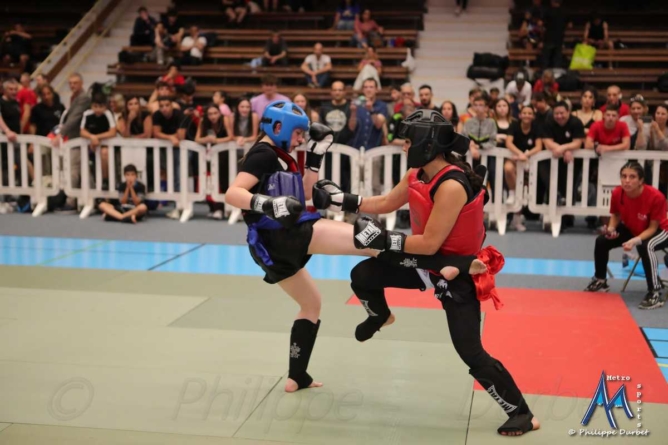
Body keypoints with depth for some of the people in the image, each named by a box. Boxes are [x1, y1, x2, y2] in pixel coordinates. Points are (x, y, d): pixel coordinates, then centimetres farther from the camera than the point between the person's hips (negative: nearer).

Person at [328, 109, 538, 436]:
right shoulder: (418, 174, -4)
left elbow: (429, 243, -31)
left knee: (471, 353, -9)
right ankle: (380, 317, 42)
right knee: (362, 277, 7)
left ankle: (522, 414, 7)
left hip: (457, 271, -8)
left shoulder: (451, 186, -31)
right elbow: (386, 203, 11)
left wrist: (383, 239, -29)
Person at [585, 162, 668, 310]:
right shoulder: (617, 193, -22)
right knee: (601, 241, -7)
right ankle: (600, 281, 19)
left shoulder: (656, 197, -35)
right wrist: (611, 229, -23)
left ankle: (655, 293, -26)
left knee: (646, 246, -38)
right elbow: (615, 215, -2)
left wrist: (636, 240, -42)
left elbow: (653, 227, -26)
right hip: (631, 229, 6)